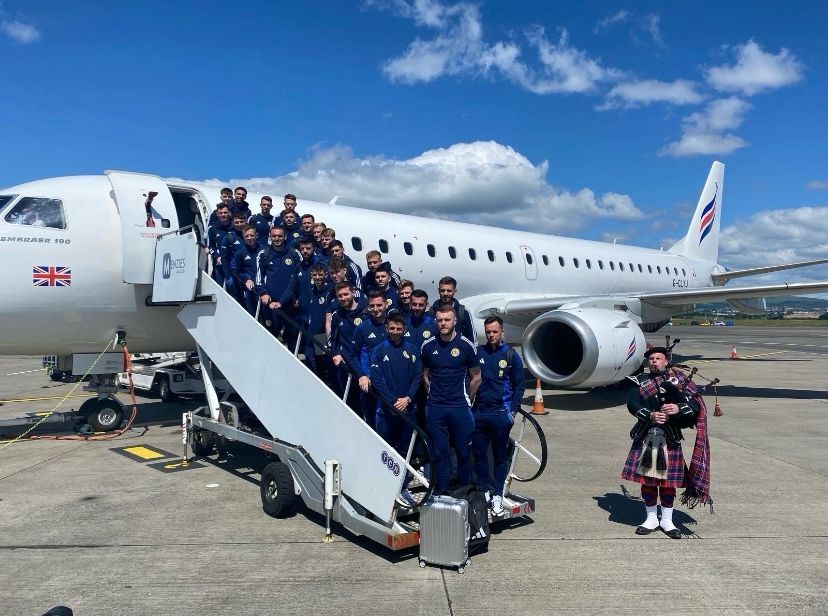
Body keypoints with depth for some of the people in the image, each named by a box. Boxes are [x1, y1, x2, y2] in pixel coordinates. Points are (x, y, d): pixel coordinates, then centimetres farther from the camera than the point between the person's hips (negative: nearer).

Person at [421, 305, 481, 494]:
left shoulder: (466, 345, -3)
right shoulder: (428, 346, 4)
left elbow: (476, 377, 5)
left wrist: (466, 399, 7)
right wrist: (434, 395, 9)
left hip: (460, 408, -2)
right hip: (435, 408, 2)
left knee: (464, 451, 4)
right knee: (439, 452, 6)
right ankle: (440, 492, 16)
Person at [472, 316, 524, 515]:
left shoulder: (510, 355, 1)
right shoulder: (477, 353, 5)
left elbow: (519, 385, 4)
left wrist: (513, 411, -2)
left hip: (500, 413, -2)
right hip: (478, 412, 2)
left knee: (500, 457, 5)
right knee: (479, 454, 7)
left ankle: (497, 495, 14)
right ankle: (484, 490, 21)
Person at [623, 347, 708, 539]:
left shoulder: (680, 380, 6)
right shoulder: (640, 381, 7)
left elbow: (695, 404, -4)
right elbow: (632, 404, -8)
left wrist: (678, 408, -24)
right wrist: (650, 415, -24)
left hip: (670, 437, -1)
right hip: (646, 436, 1)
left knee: (668, 480, 5)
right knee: (647, 478, 7)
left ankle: (667, 521, 21)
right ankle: (651, 519, 22)